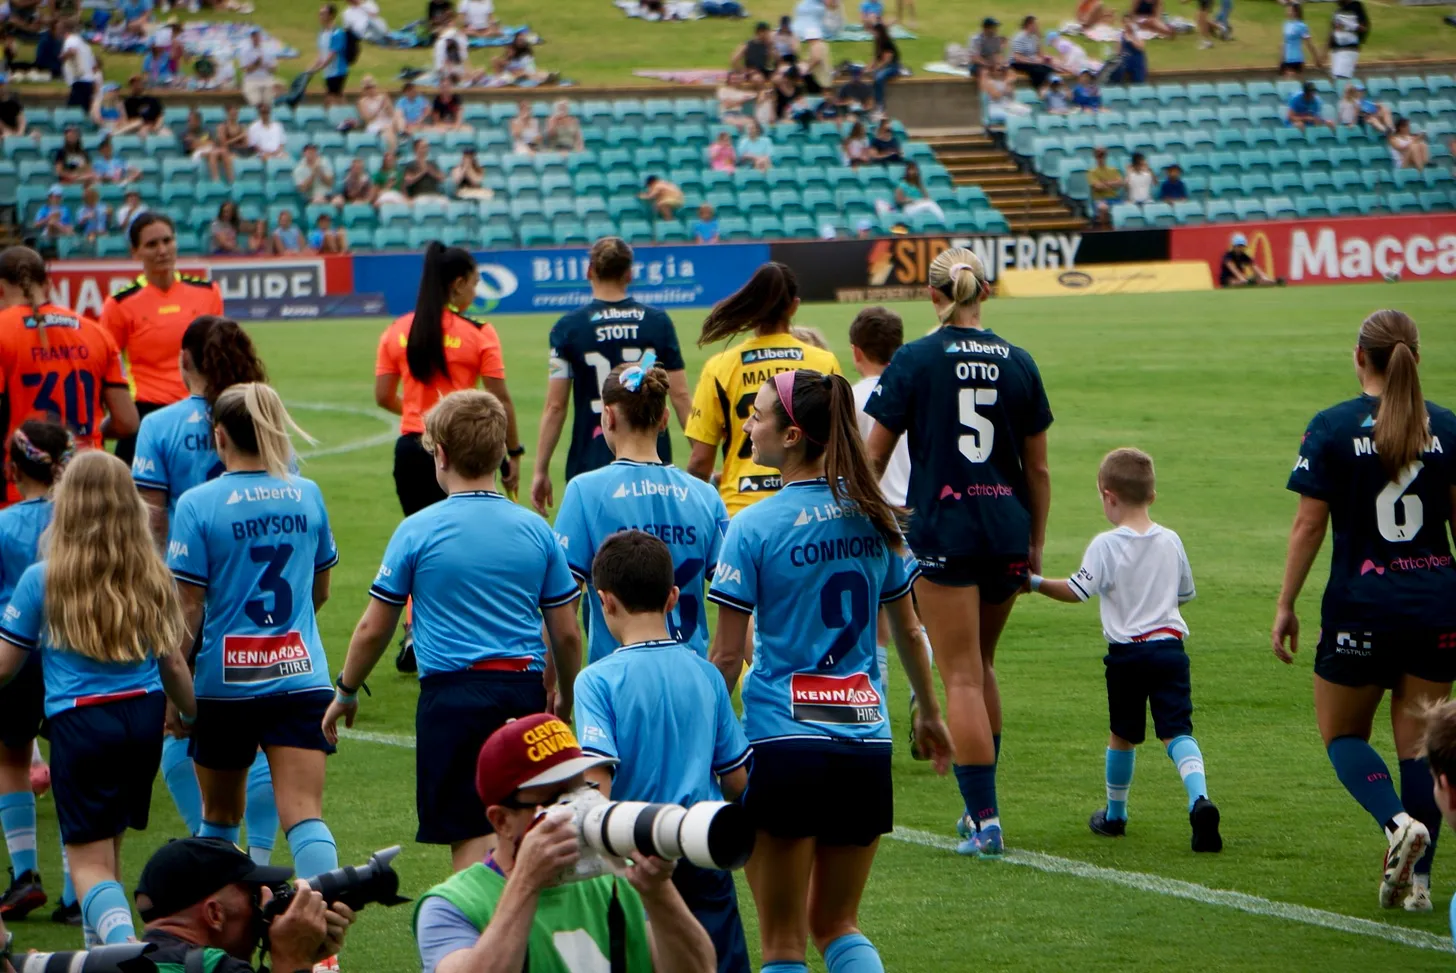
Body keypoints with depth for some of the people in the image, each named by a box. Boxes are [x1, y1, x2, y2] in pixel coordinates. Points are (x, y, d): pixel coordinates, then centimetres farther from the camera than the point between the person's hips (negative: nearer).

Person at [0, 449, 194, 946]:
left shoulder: (41, 580, -7)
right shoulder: (152, 578, 3)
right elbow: (174, 665, 11)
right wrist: (194, 715, 28)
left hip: (80, 721, -4)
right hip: (145, 718, 4)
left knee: (89, 860, -2)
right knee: (108, 844, 22)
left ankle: (125, 945, -26)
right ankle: (101, 949, 33)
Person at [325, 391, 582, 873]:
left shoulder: (417, 531, -4)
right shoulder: (536, 530, 4)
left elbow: (373, 630, 2)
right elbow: (568, 635, 8)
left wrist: (345, 694, 18)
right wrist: (564, 697, 25)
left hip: (452, 693, -3)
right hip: (524, 691, 3)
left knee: (472, 838, 0)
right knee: (519, 831, 15)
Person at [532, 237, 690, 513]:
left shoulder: (568, 327, -3)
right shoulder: (658, 322, 3)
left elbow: (555, 407, -4)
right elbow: (680, 396, 2)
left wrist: (541, 471, 2)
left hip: (591, 464, -2)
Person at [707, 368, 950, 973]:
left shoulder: (753, 527, -10)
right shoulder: (872, 517, 4)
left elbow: (728, 657, -9)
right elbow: (908, 630, 14)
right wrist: (929, 713, 28)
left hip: (783, 742, -5)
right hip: (867, 744, 5)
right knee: (837, 923, 17)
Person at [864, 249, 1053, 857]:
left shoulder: (915, 362, -5)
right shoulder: (1017, 363, 4)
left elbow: (874, 457, -3)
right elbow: (1037, 468, 8)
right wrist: (1035, 544, 17)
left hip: (941, 532, -4)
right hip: (1007, 532, 4)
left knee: (962, 676, -2)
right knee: (982, 665, 20)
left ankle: (985, 820, -7)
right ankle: (979, 804, 24)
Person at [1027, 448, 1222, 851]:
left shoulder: (1105, 545, -8)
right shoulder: (1171, 541, 6)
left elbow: (1076, 591, -11)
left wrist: (1035, 582, 1)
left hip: (1127, 652, -2)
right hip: (1169, 646, 2)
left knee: (1123, 735, 14)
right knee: (1177, 731, -4)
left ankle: (1114, 814, 29)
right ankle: (1199, 799, -28)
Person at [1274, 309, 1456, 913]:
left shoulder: (1333, 428, -7)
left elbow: (1309, 525, -7)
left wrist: (1285, 606, 0)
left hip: (1361, 607, -3)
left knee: (1342, 734, 13)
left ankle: (1398, 821, -13)